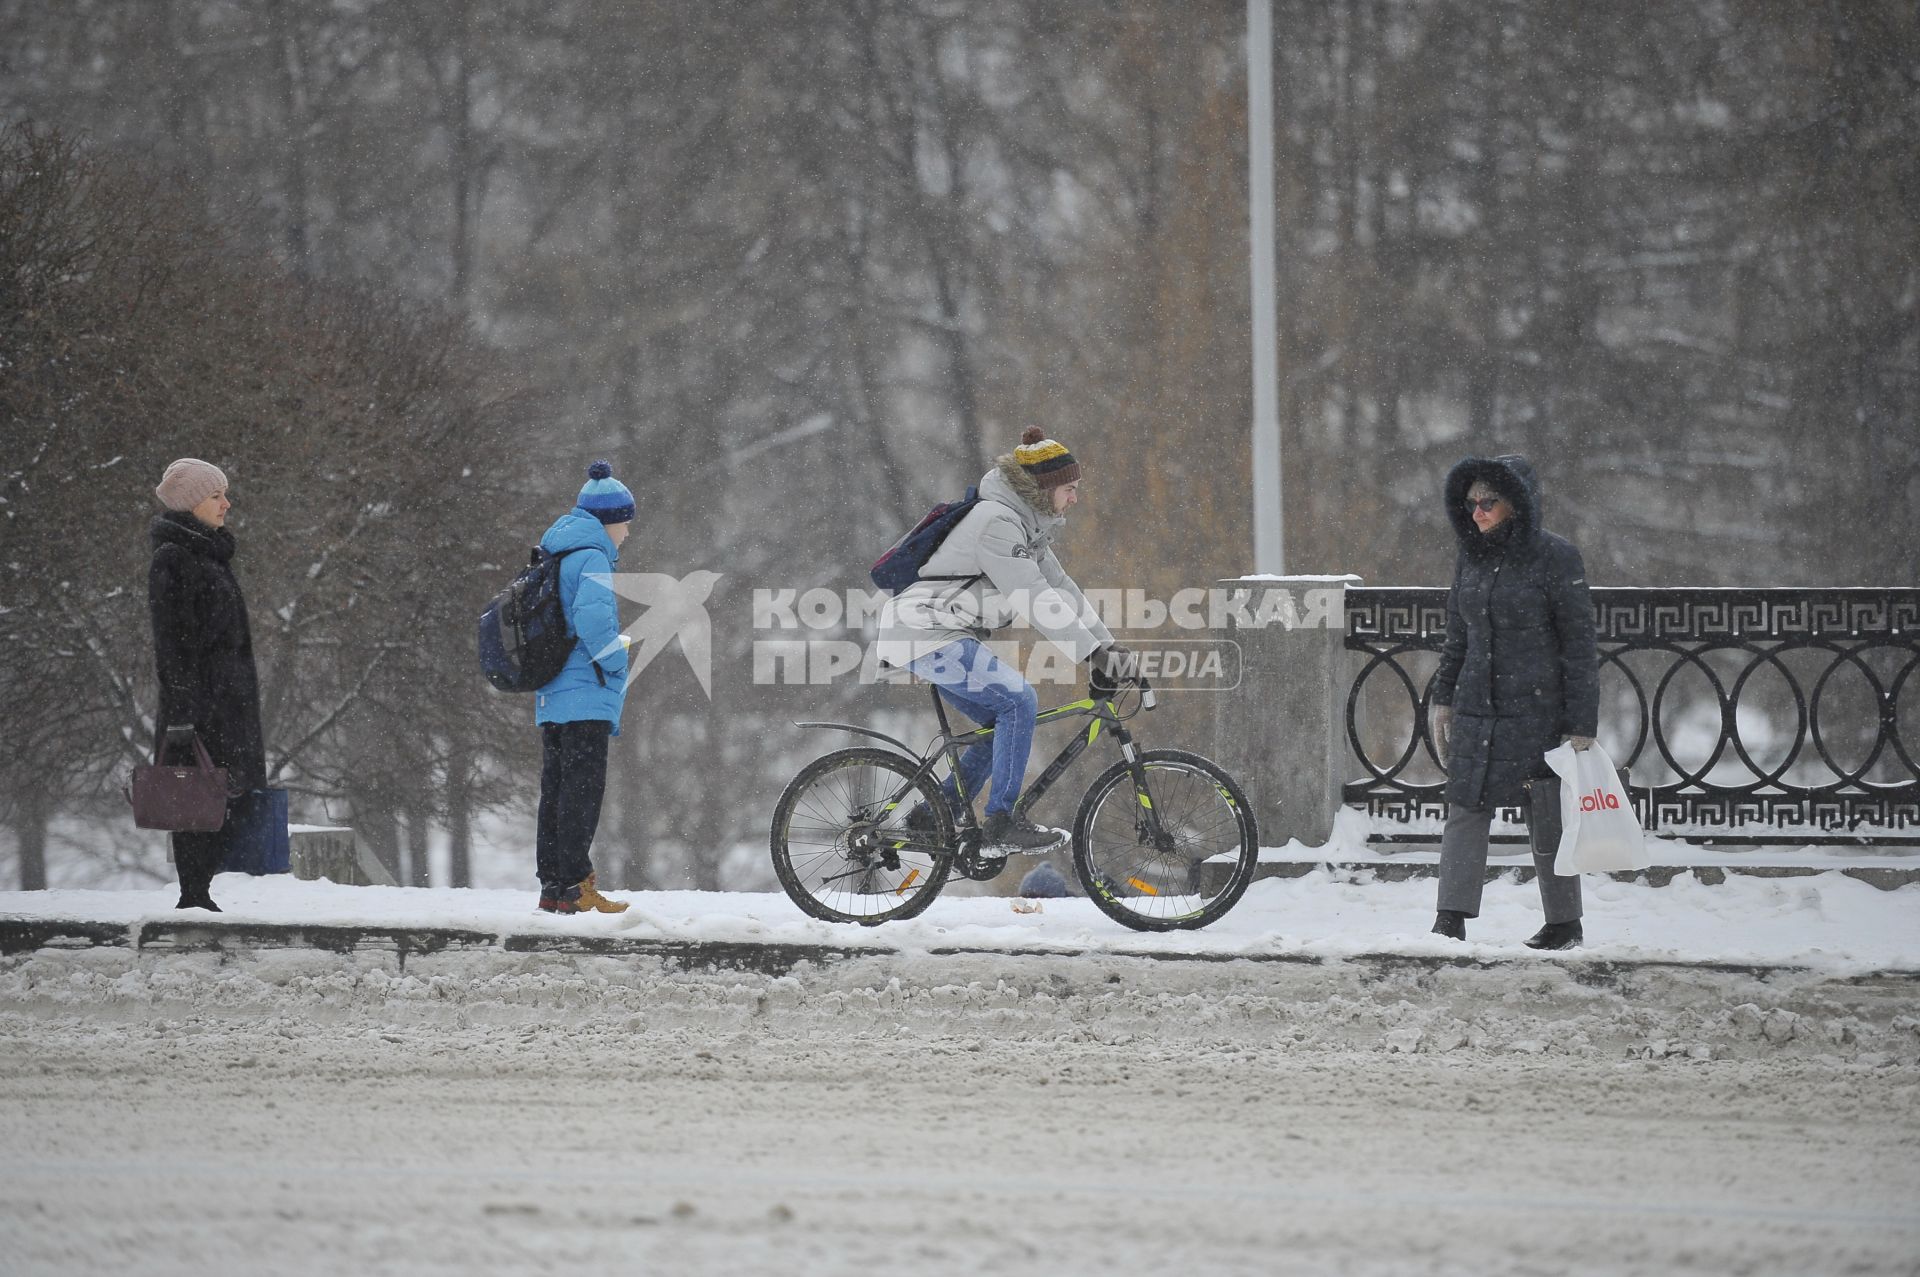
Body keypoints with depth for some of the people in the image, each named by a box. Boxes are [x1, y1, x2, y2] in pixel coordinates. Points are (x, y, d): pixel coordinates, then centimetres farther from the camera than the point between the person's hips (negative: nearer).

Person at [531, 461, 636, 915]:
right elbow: (592, 619, -27)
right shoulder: (592, 558, -12)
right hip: (586, 699, -9)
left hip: (550, 700, 9)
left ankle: (552, 887, 13)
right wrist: (617, 663, -11)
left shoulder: (553, 556, 17)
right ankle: (575, 888, -11)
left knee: (556, 790, 11)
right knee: (584, 790, -8)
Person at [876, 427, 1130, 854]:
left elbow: (1061, 589, 15)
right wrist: (1092, 652, -24)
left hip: (943, 639, 11)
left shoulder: (1029, 526, 14)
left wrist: (1108, 646, 6)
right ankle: (1001, 825, -18)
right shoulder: (997, 523, -19)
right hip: (927, 634, -11)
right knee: (1018, 700, -18)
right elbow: (1036, 600, -24)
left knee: (1003, 722, 10)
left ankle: (931, 818, 14)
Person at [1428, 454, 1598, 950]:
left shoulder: (1555, 557, -10)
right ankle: (1451, 922, -5)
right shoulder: (1470, 556, 8)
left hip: (1538, 711, -5)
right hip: (1477, 712, 5)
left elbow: (1580, 646, -10)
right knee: (1465, 811, -3)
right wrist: (1442, 699, 16)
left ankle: (1565, 923, 17)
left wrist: (1581, 727, -12)